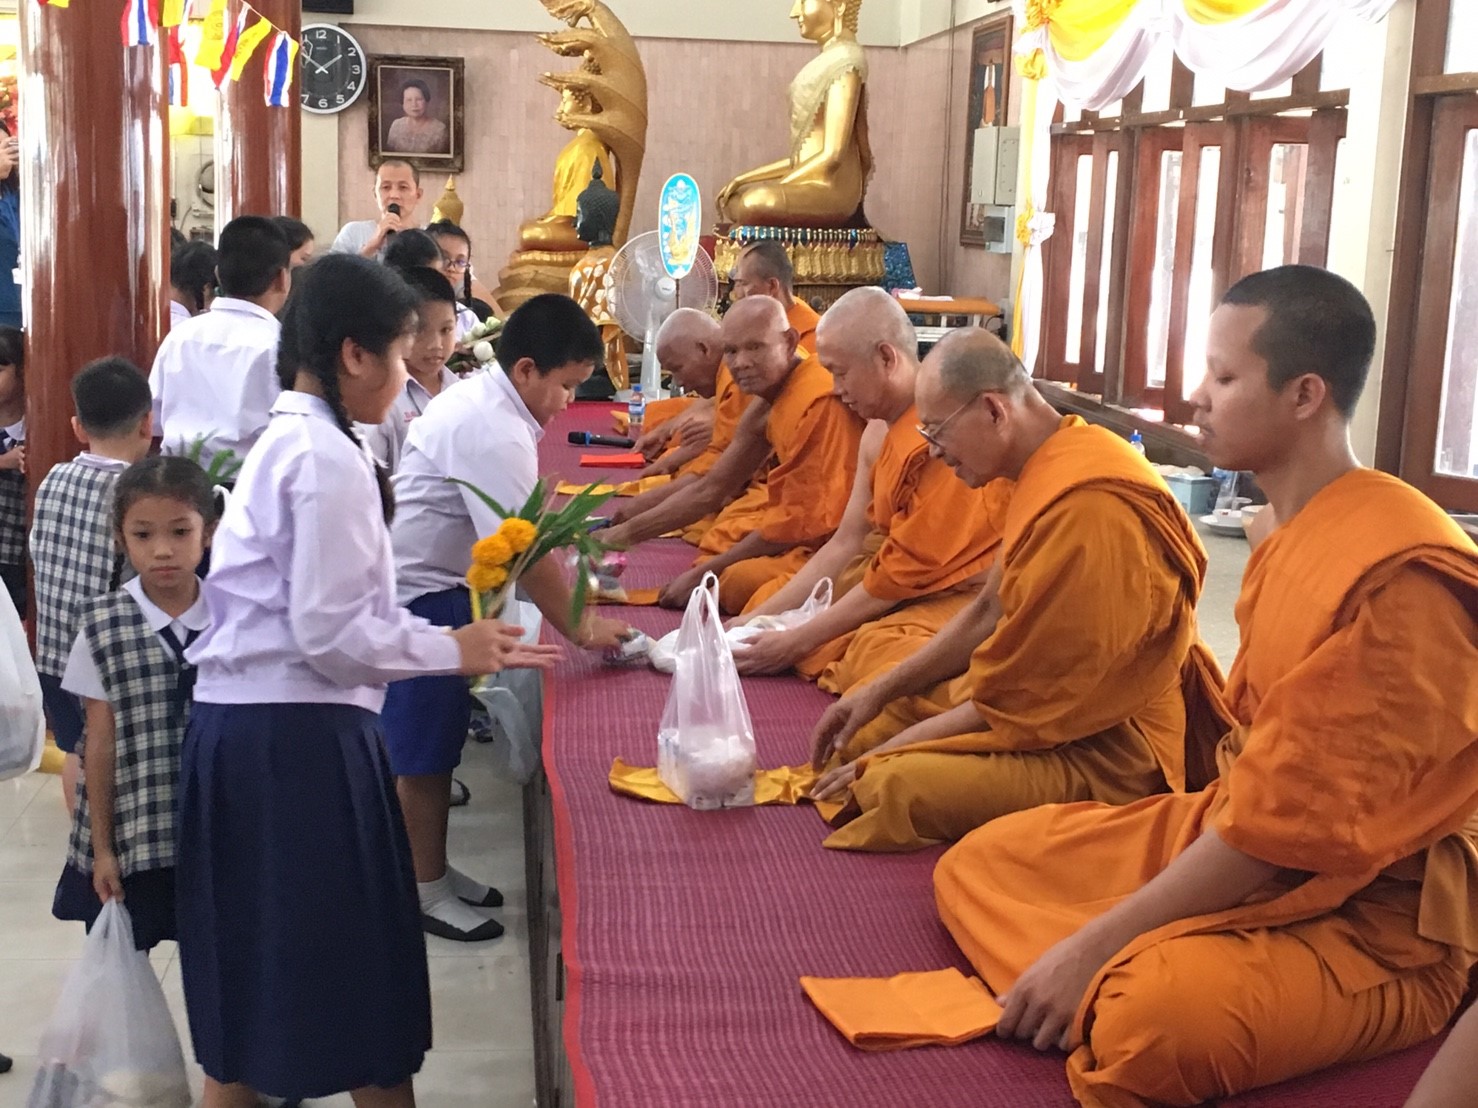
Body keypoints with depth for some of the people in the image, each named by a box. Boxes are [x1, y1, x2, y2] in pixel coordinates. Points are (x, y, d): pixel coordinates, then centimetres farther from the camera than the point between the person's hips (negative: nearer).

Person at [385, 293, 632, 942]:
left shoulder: (481, 400, 7)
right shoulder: (495, 434, -24)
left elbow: (527, 534, 13)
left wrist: (567, 582, 7)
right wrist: (579, 629, -17)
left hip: (438, 587, 10)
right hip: (419, 597, -10)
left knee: (438, 741, 18)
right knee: (421, 750, 2)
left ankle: (433, 869, 31)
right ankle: (425, 893, 15)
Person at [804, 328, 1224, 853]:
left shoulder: (1084, 508, -27)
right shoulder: (1048, 470, 5)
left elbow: (1014, 703, -22)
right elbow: (991, 610, 15)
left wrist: (880, 760, -12)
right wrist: (880, 690, 8)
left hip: (1107, 750, -11)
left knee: (894, 787, -29)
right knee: (864, 722, 15)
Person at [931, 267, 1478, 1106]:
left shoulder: (1399, 574, -23)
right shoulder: (1297, 533, 9)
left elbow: (1294, 823, -24)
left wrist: (1097, 943, -20)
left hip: (1371, 922, -9)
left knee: (1153, 1023, -36)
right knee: (980, 864, 4)